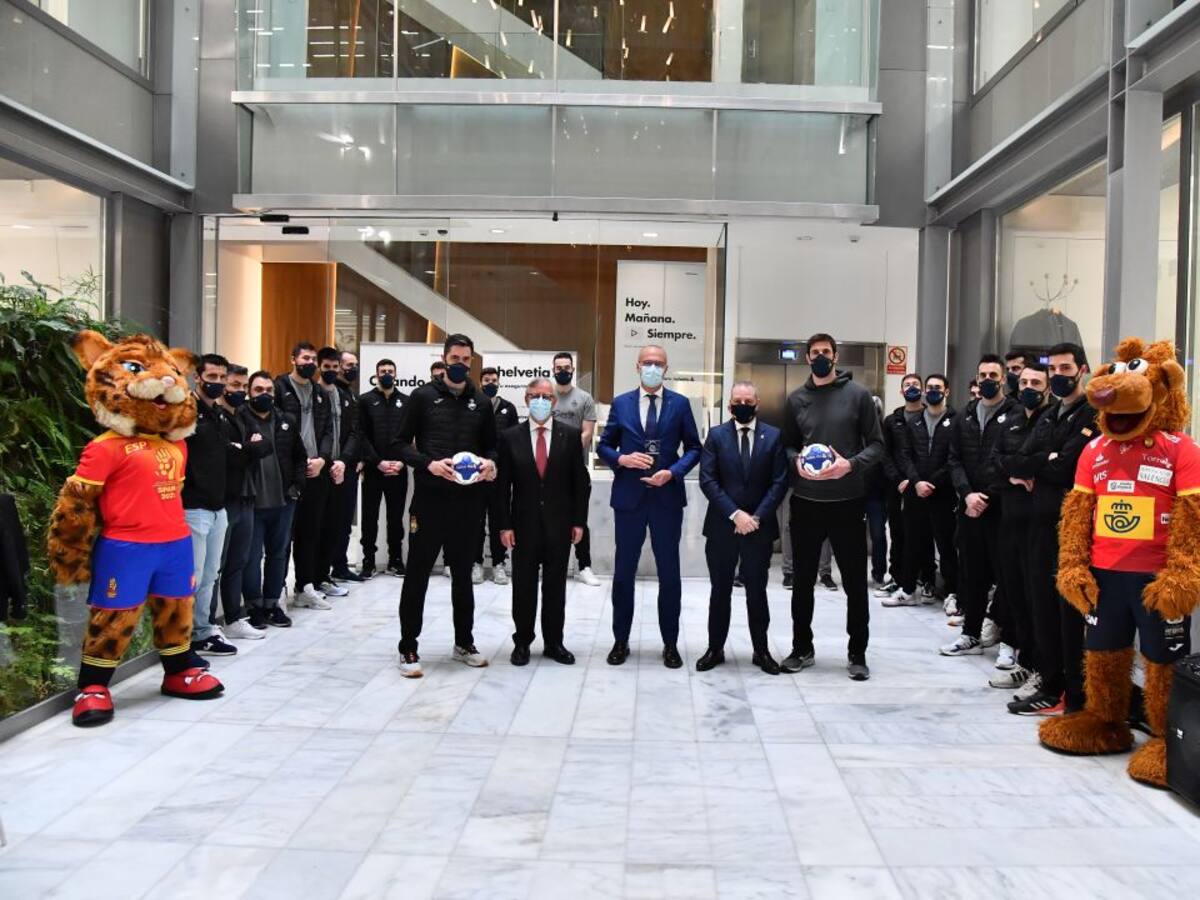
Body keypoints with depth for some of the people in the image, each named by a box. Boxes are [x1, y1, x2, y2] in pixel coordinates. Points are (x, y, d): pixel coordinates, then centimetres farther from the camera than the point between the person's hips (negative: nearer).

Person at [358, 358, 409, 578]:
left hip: (398, 469, 1)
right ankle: (368, 562, 11)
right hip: (373, 469, -1)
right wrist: (378, 462, -12)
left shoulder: (406, 401, 9)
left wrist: (402, 461, -9)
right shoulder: (366, 401, 3)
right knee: (370, 517, 3)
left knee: (396, 516, 8)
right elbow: (362, 436, -3)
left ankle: (395, 560, 16)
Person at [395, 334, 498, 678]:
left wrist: (489, 462, -7)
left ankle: (464, 643, 26)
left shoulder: (481, 403, 10)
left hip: (468, 500, 4)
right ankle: (408, 649, 9)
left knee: (463, 574, 14)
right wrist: (428, 464, -19)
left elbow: (491, 446, 16)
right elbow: (401, 443, -2)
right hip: (429, 498, -3)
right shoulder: (422, 396, 0)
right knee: (417, 574, 1)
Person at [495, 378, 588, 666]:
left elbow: (580, 481, 2)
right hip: (524, 523, 0)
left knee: (556, 585, 8)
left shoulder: (570, 434, 1)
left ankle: (554, 642, 20)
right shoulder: (510, 436, 0)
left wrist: (578, 521, -2)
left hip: (559, 523, 0)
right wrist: (504, 525, -5)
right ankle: (522, 642, 19)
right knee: (523, 586, 7)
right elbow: (502, 485, 0)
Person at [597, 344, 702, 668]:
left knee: (669, 573, 6)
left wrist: (672, 472, -12)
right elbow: (604, 446, 8)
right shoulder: (620, 403, 4)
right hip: (628, 497, 1)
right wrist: (622, 459, -12)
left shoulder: (680, 404, 2)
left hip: (667, 497, 0)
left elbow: (693, 448, 3)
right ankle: (621, 641, 21)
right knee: (624, 572, 8)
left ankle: (670, 644, 19)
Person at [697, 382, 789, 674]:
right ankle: (715, 648, 19)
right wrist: (735, 514, -14)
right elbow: (707, 480, -6)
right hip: (722, 526, 0)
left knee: (757, 591, 8)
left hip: (760, 526, 0)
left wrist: (757, 517, -11)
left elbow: (780, 482, -2)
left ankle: (761, 650, 19)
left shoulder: (773, 436, 2)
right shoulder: (716, 435, 1)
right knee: (720, 590, 8)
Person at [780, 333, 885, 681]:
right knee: (803, 580, 11)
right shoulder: (797, 398, 8)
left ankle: (857, 653, 18)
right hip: (805, 503, 2)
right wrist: (796, 462, -9)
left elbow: (876, 444, 0)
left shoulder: (858, 394, 0)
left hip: (848, 502, -2)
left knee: (855, 581, 5)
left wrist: (850, 464, -17)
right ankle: (802, 648, 25)